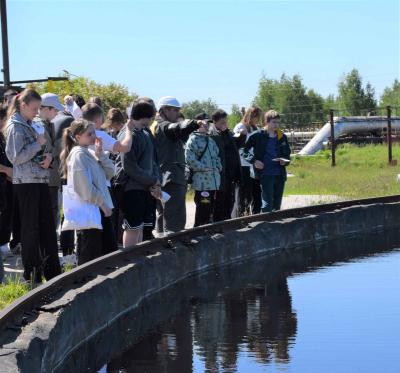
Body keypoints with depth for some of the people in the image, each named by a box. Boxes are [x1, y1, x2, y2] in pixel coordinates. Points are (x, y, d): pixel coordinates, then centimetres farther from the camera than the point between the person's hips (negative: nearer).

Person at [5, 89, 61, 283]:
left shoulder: (29, 125, 17)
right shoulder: (15, 127, -8)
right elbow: (17, 157, -16)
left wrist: (47, 156, 1)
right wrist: (38, 144, -13)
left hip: (40, 180, 8)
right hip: (25, 182, -8)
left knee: (47, 225, 8)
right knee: (30, 228, -2)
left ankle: (52, 272, 13)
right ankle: (31, 274, 5)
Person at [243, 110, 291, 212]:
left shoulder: (282, 137, 10)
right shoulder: (258, 136, -2)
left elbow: (287, 153, 20)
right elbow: (244, 150, 0)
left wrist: (285, 161, -2)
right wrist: (253, 160, -13)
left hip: (280, 174, 5)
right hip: (266, 174, -5)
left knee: (277, 205, 10)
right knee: (267, 205, -7)